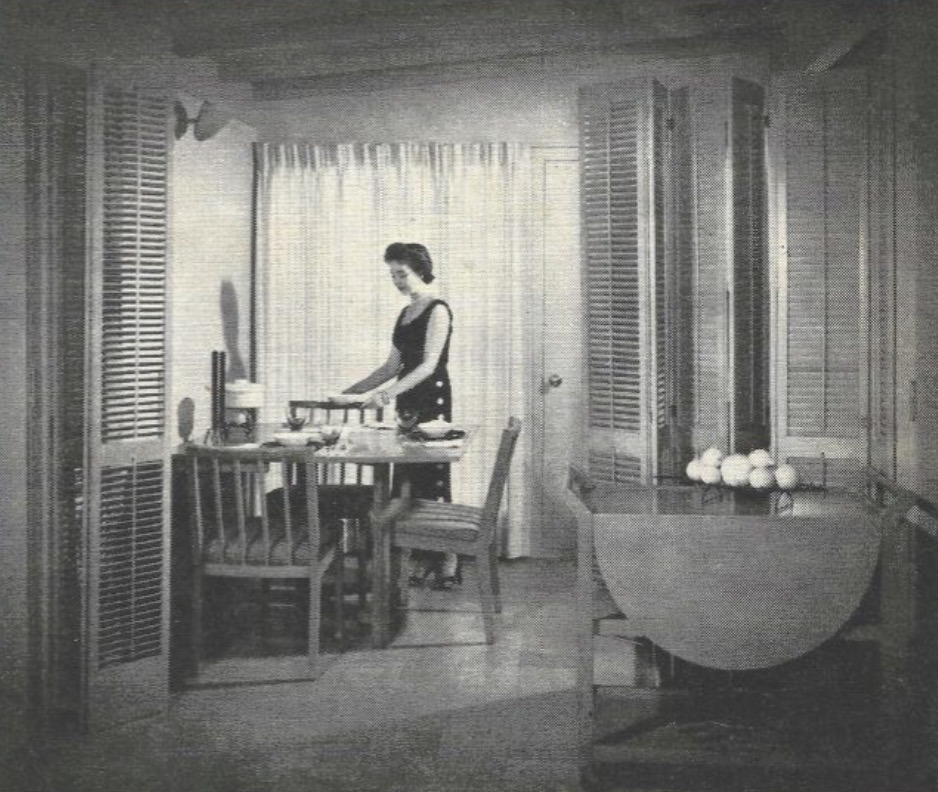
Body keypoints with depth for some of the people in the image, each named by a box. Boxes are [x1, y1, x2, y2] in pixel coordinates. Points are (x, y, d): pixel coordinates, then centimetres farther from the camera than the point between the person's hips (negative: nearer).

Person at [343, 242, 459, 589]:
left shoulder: (438, 310, -8)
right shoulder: (405, 313, 17)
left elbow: (428, 365, -18)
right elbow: (393, 365, 20)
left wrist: (389, 392, -29)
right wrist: (354, 390, 13)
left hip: (432, 399, -8)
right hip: (408, 402, 8)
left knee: (432, 479, -7)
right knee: (407, 481, 4)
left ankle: (447, 561, 0)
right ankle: (422, 559, 9)